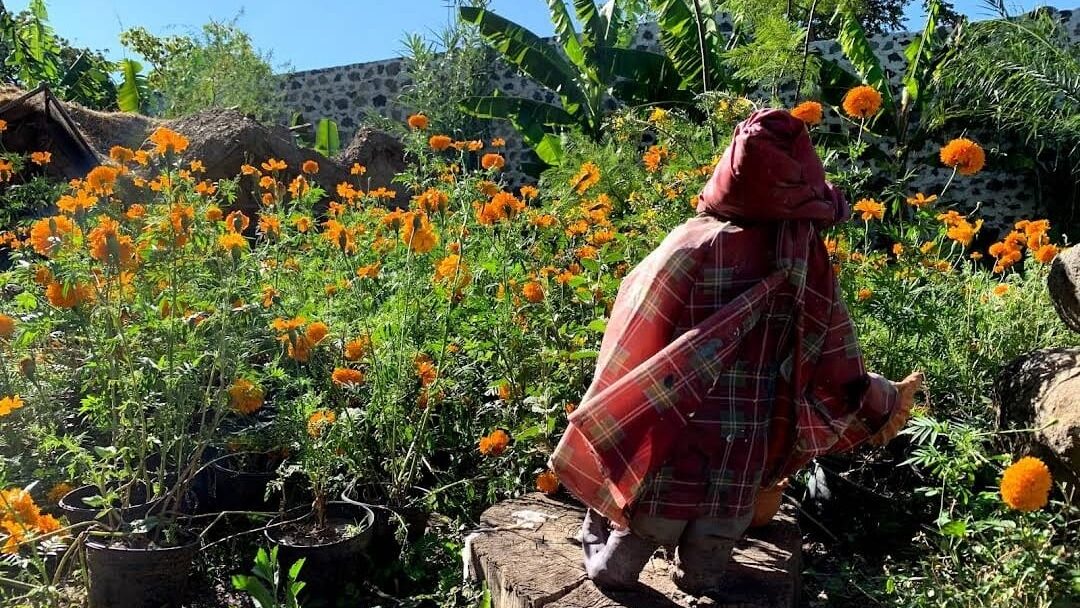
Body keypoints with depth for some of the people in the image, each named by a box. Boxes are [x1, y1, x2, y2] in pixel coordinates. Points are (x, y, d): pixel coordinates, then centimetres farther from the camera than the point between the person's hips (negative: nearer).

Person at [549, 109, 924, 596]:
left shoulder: (691, 249, -14)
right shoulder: (812, 271, -7)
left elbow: (629, 358, -10)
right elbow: (842, 384, 0)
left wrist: (598, 452, 2)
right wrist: (886, 406, 22)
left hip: (664, 471, -2)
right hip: (740, 482, 2)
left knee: (612, 576, 19)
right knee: (703, 587, 22)